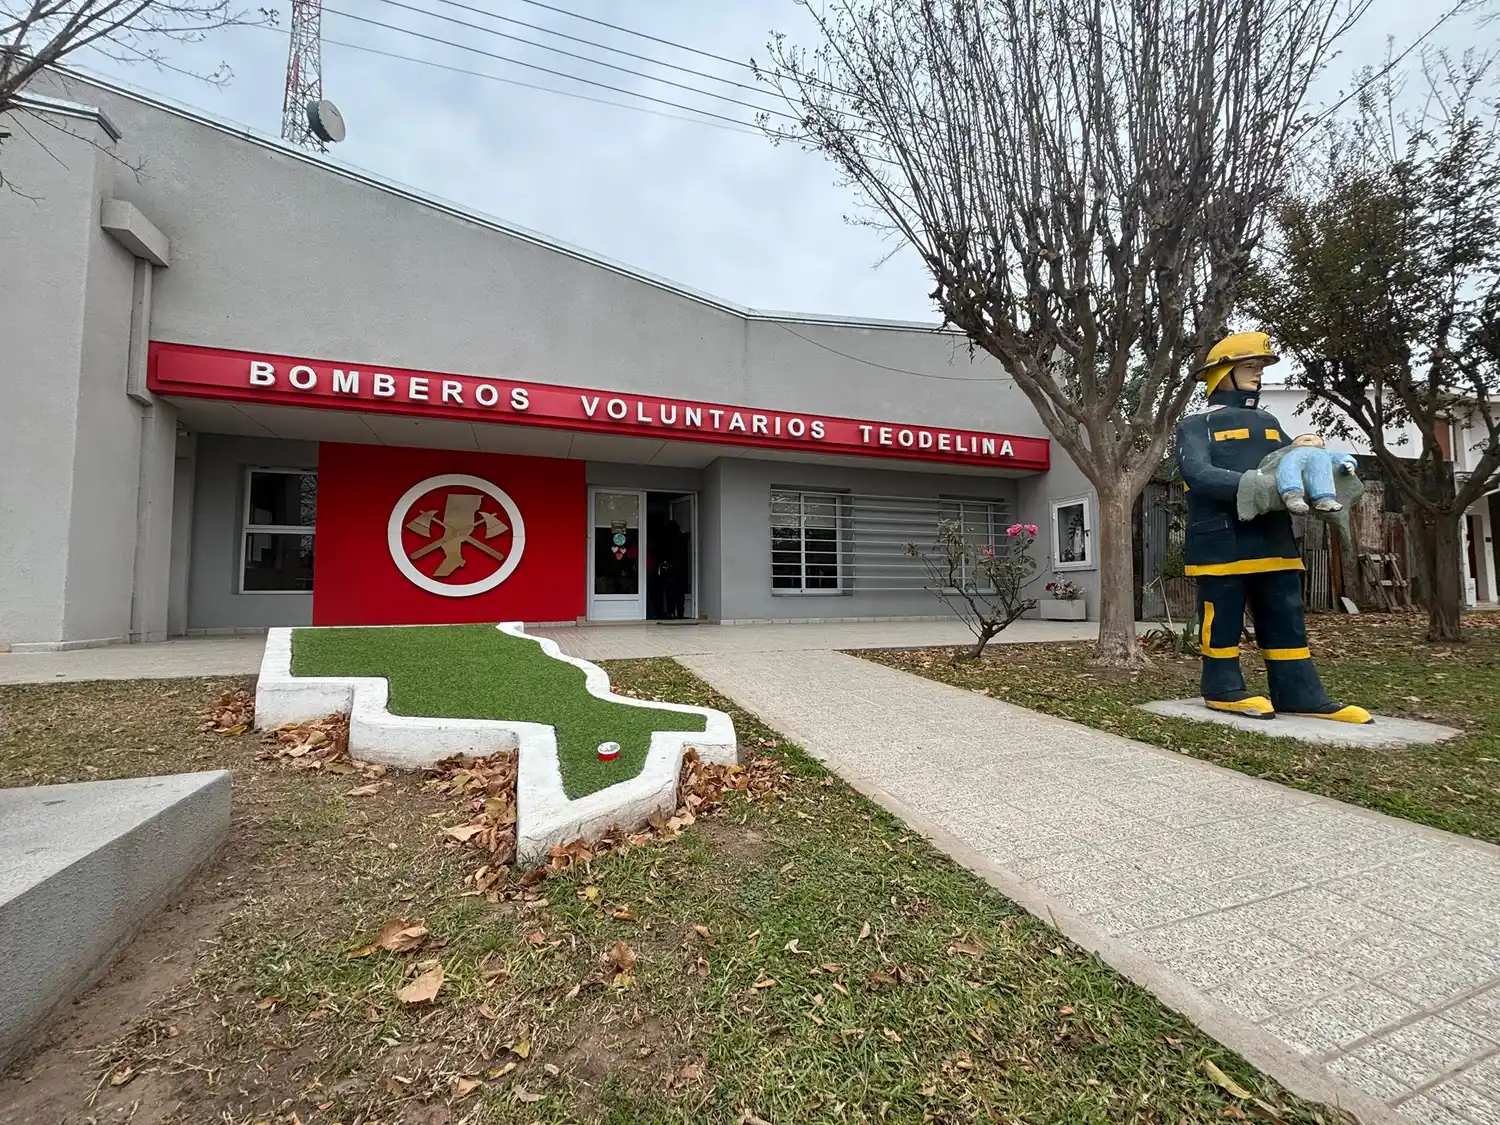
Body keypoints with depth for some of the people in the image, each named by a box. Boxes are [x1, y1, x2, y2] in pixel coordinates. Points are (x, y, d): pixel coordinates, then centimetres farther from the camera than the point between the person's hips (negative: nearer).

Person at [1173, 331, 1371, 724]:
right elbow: (1197, 474, -14)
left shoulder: (1269, 423, 25)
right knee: (1223, 619, 0)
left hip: (1272, 538, 7)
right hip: (1221, 541, -7)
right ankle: (1223, 689, 10)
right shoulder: (1196, 425, 2)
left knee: (1286, 619, 7)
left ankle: (1300, 694, 12)